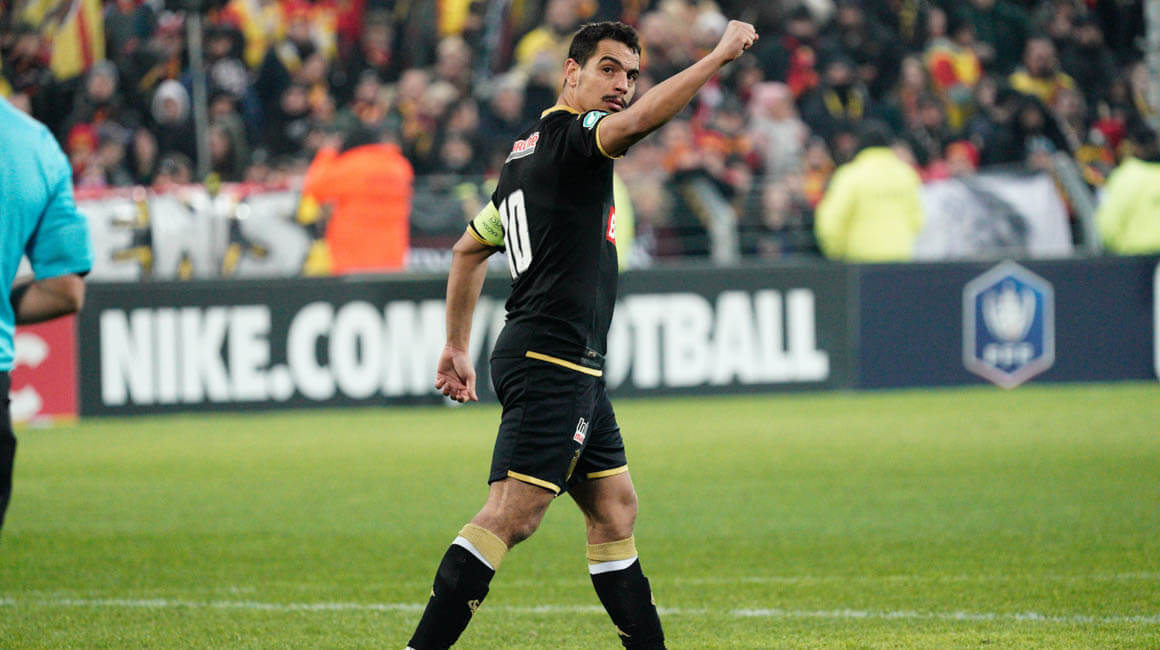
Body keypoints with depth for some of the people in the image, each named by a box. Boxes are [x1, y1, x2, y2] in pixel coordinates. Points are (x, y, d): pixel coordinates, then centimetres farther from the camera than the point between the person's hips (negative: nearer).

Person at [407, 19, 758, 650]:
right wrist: (720, 54, -23)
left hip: (570, 369, 11)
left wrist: (457, 345, 31)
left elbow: (468, 250, 27)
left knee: (615, 511, 13)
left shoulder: (528, 153, 20)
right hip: (552, 359, -11)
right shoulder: (567, 133, -8)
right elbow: (636, 122, -30)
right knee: (510, 514, -16)